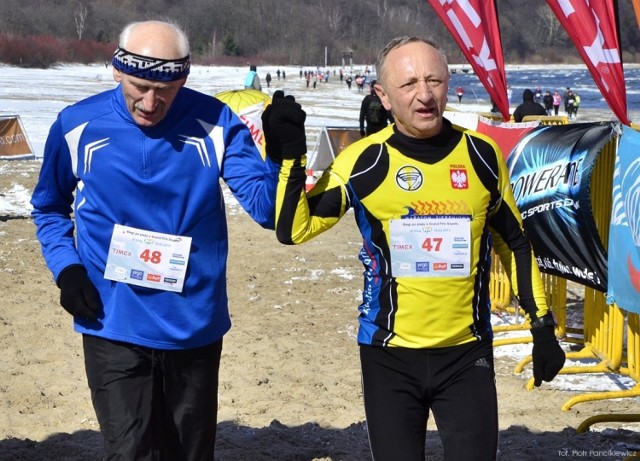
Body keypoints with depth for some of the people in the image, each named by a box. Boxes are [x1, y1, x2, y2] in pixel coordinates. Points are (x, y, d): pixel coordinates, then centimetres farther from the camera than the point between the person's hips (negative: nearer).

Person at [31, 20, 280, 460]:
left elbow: (268, 210, -11)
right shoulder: (77, 126, -6)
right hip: (114, 327, -1)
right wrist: (66, 268, -5)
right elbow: (49, 208, 11)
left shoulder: (215, 123, -7)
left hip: (195, 328, 1)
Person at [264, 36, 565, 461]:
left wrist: (543, 326, 9)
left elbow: (514, 243, 10)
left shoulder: (481, 155, -1)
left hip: (467, 353, 1)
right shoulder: (364, 161, -7)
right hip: (390, 357, -1)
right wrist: (291, 157, -19)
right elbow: (294, 230, -8)